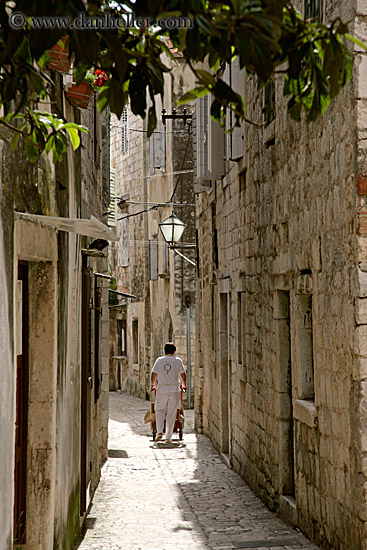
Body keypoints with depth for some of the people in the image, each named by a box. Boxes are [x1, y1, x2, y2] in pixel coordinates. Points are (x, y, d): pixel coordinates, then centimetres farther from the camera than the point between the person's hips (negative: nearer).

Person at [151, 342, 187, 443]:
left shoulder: (159, 360, 3)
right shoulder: (178, 361, 1)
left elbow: (154, 374, 7)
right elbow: (183, 374, 2)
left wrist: (153, 385, 25)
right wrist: (184, 385, 20)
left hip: (162, 389, 1)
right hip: (174, 389, 0)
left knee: (160, 411, 13)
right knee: (171, 414, 5)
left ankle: (159, 431, -5)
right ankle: (168, 437, 5)